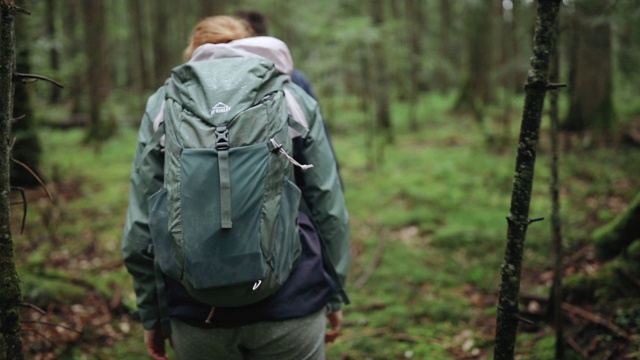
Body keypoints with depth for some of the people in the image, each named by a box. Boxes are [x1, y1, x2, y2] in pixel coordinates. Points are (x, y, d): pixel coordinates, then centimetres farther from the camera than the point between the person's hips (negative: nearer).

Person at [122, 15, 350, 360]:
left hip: (198, 311, 1)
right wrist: (334, 294, 13)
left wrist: (151, 314, 10)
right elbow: (328, 209, 3)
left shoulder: (164, 105, 6)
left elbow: (141, 223, 2)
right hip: (289, 301, 0)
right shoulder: (294, 99, 6)